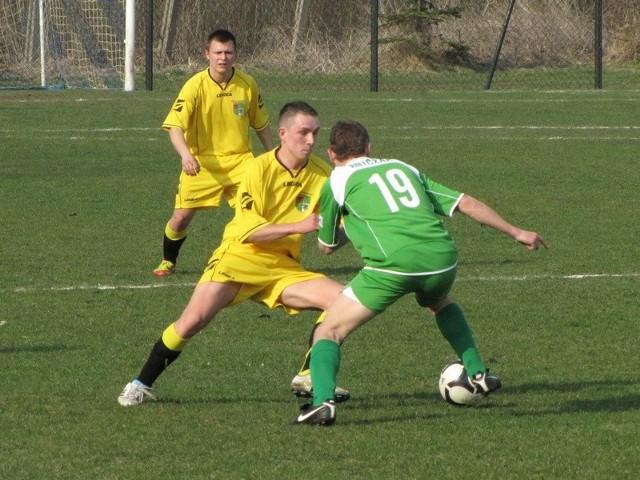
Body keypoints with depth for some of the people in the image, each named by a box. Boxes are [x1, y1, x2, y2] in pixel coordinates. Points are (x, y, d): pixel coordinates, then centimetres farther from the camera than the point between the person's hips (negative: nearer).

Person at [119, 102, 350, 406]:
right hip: (241, 257, -4)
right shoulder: (260, 169, -11)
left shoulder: (320, 174, -2)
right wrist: (298, 226, -27)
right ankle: (141, 384, -2)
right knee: (193, 319, -20)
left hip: (283, 267, 4)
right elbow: (247, 230, -17)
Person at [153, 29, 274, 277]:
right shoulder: (195, 86, -12)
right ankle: (168, 262, 25)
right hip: (201, 162, -2)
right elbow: (175, 125, -19)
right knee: (181, 217, -2)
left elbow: (261, 124, 14)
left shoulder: (247, 85, -1)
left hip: (239, 161, 2)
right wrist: (185, 155, -36)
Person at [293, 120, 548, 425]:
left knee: (329, 332, 5)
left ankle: (323, 401, -18)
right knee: (441, 304, 40)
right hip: (441, 258, 5)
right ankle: (477, 374, 36)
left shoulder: (337, 181, 15)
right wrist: (516, 232, 28)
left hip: (392, 264, -5)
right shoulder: (403, 168, 27)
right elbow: (466, 203, 23)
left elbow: (327, 246, 25)